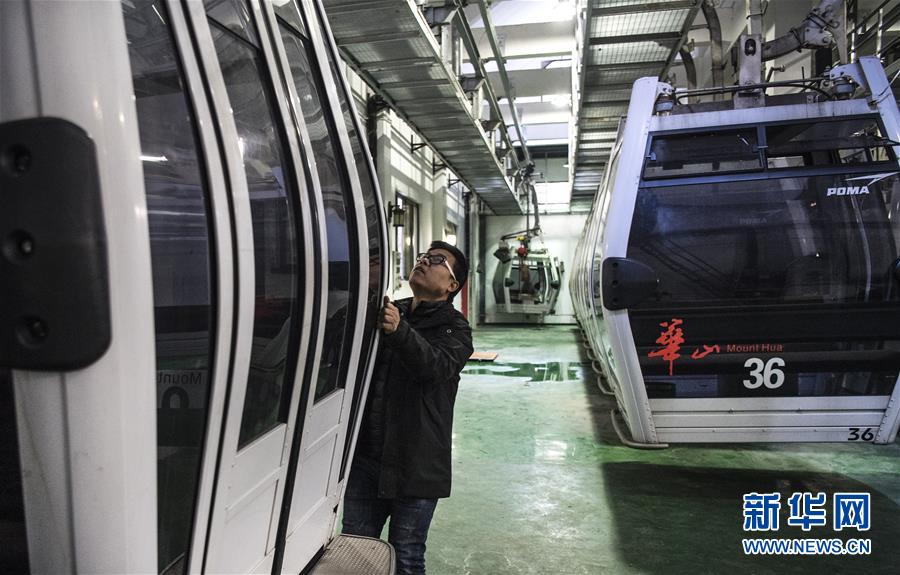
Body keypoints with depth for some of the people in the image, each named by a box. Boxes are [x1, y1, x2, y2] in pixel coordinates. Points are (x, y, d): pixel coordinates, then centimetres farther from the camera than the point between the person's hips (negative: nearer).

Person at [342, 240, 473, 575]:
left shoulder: (455, 329, -3)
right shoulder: (386, 312, 10)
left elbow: (438, 365, -24)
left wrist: (399, 330, -42)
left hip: (415, 465, -4)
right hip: (365, 456, 4)